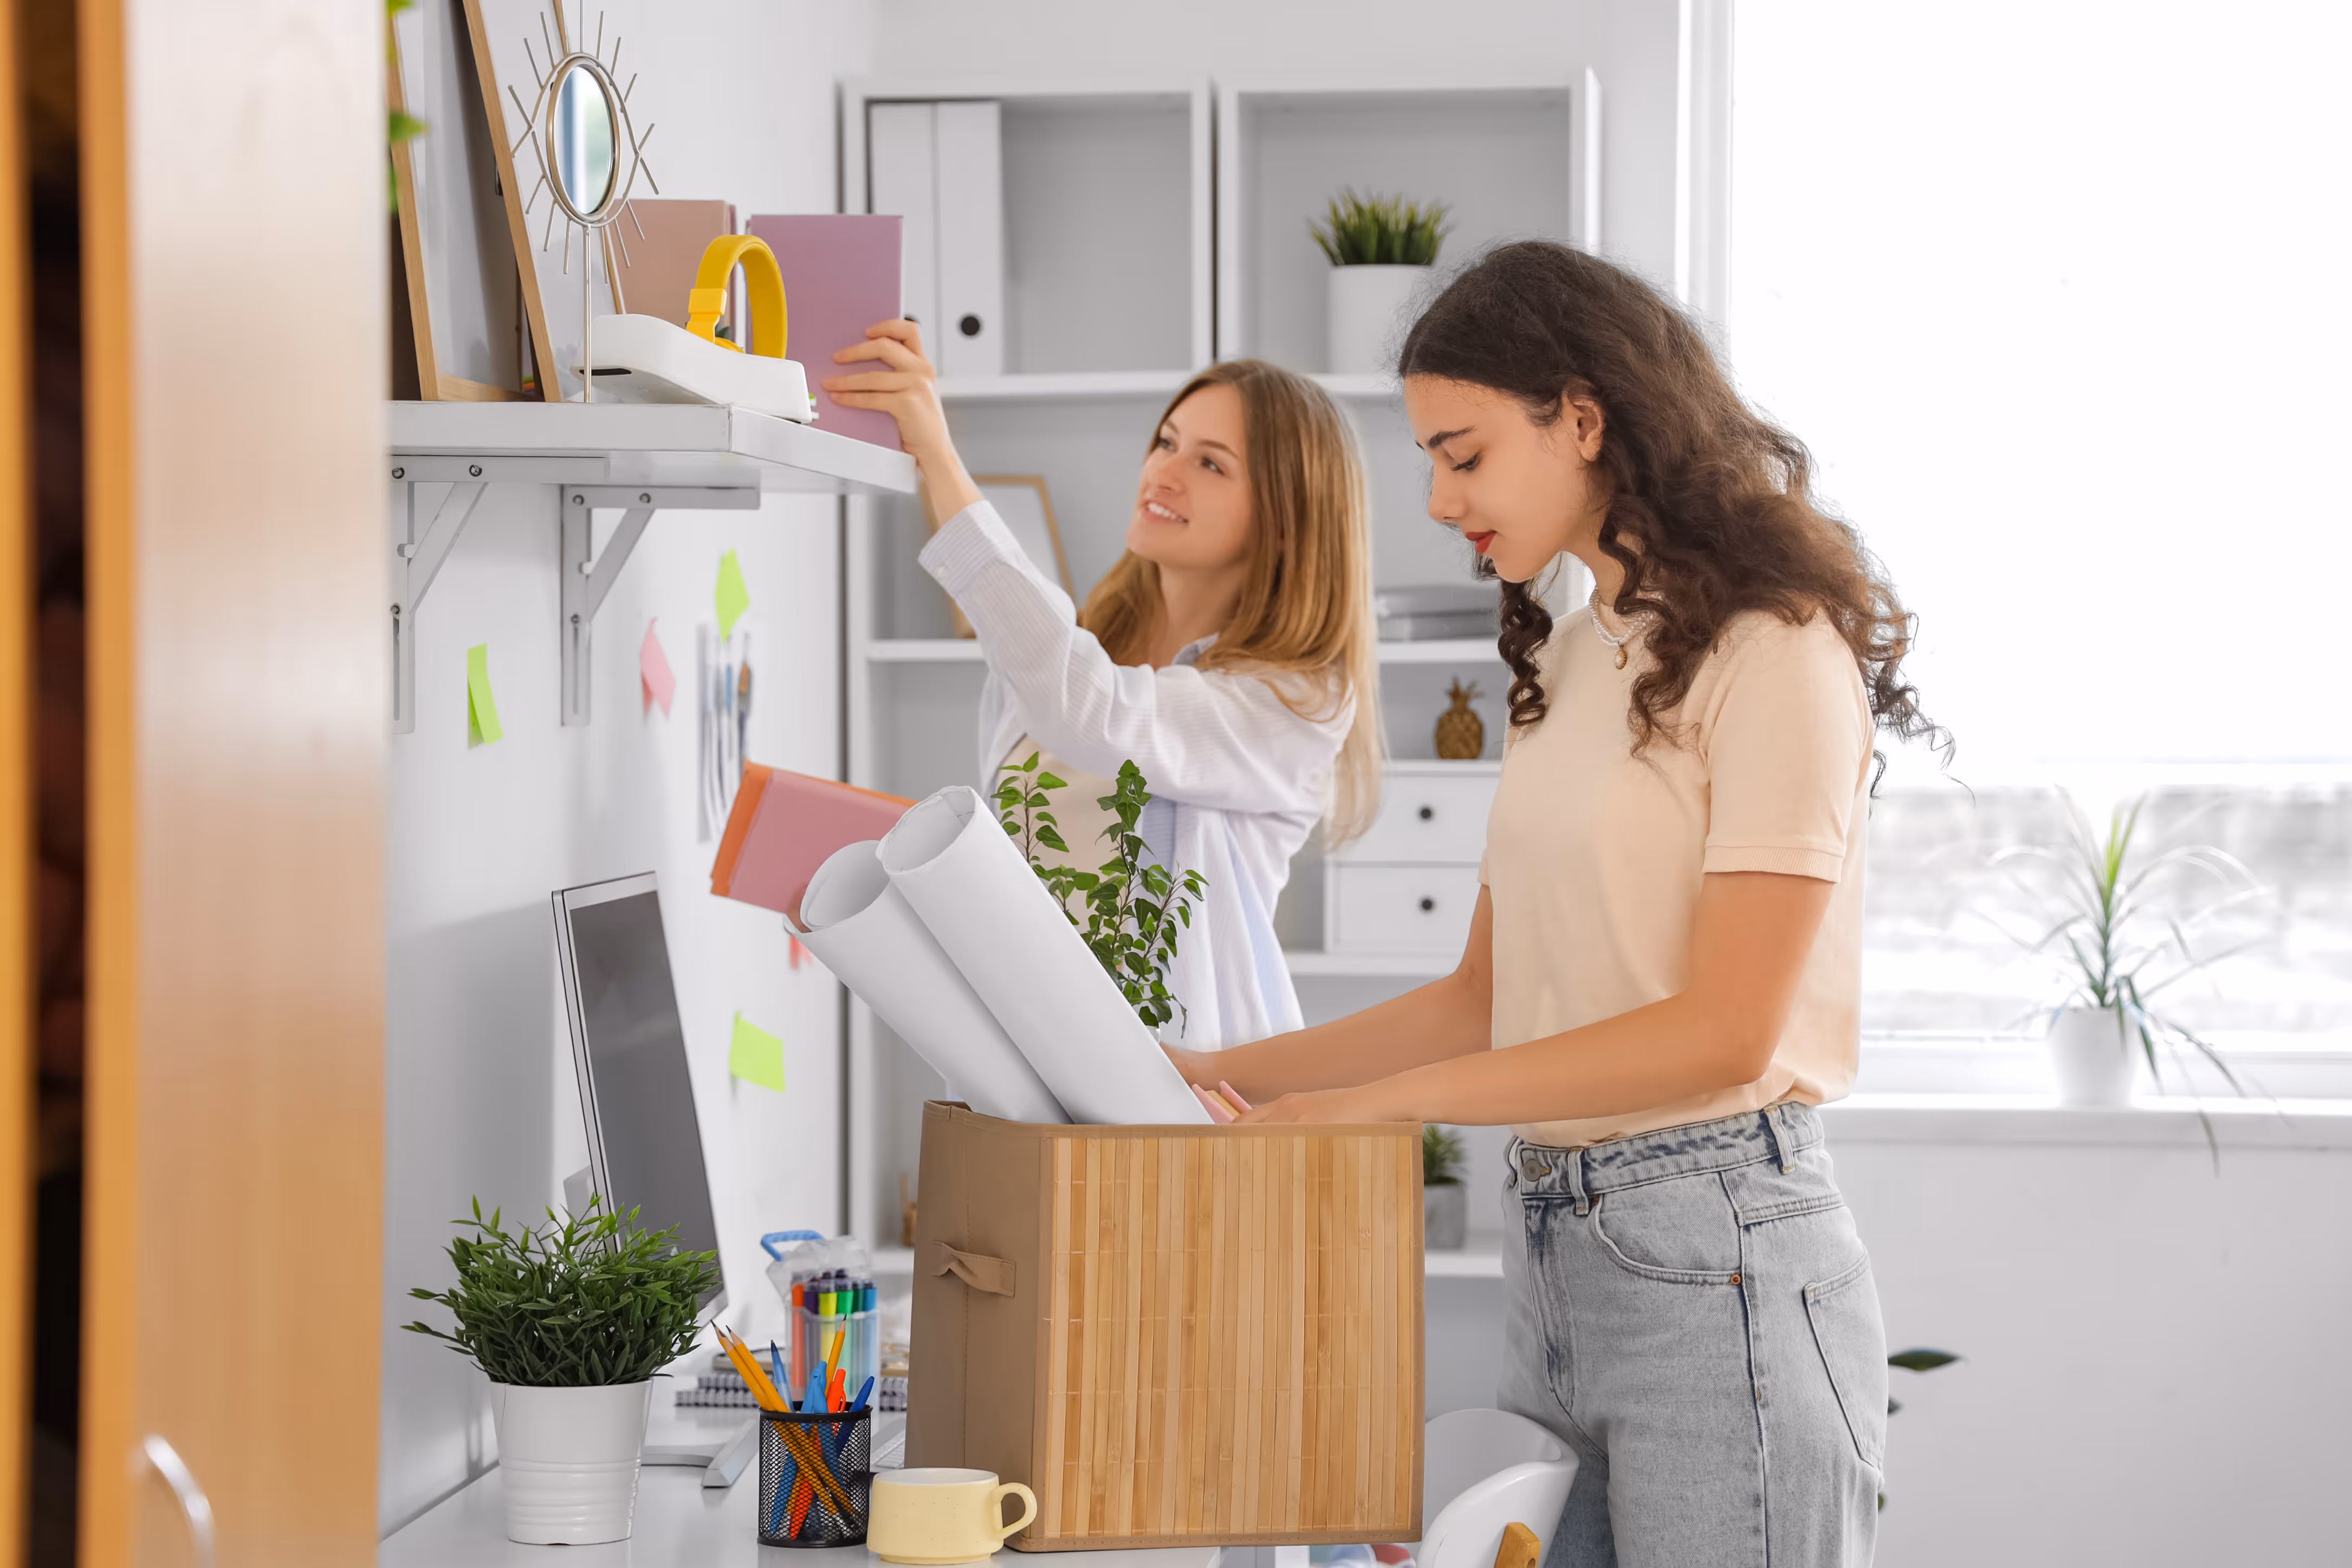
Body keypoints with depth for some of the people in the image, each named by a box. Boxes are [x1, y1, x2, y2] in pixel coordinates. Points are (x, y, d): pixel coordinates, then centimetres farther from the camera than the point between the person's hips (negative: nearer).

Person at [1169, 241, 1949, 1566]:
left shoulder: (1772, 652, -10)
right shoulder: (1572, 663, 16)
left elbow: (1725, 1030, -17)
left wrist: (1375, 1102, -16)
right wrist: (1218, 1077, 7)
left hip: (1712, 1254, -7)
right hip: (1552, 1250, 8)